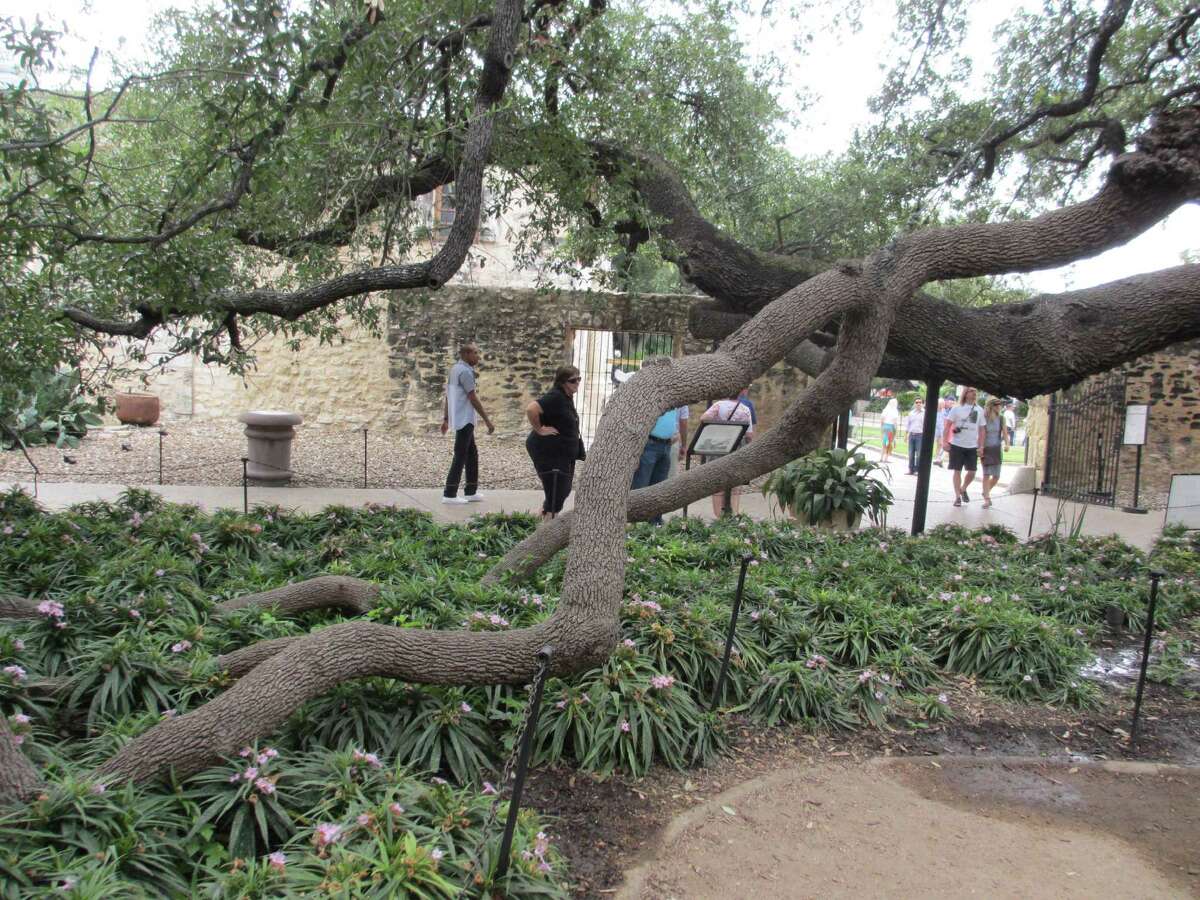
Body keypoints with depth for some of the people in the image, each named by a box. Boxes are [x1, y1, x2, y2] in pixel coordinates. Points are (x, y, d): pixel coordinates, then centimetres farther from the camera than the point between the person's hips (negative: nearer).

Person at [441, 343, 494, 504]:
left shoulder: (455, 369, 15)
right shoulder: (465, 371, -15)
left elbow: (447, 397, 18)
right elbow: (473, 398, -17)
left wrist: (446, 419, 21)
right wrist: (487, 420, -14)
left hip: (461, 419, 10)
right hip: (465, 420, -10)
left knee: (472, 455, 14)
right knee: (460, 457, -6)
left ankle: (471, 492, 18)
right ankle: (449, 494, -3)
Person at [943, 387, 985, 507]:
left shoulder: (979, 410, 6)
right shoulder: (957, 409, -3)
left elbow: (981, 430, 9)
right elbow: (948, 425, -4)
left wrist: (981, 446, 4)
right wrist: (944, 441, -12)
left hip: (972, 446, 3)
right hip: (957, 445, -3)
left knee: (972, 472, 2)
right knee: (957, 471, 2)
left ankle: (963, 489, 29)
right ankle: (957, 497, 11)